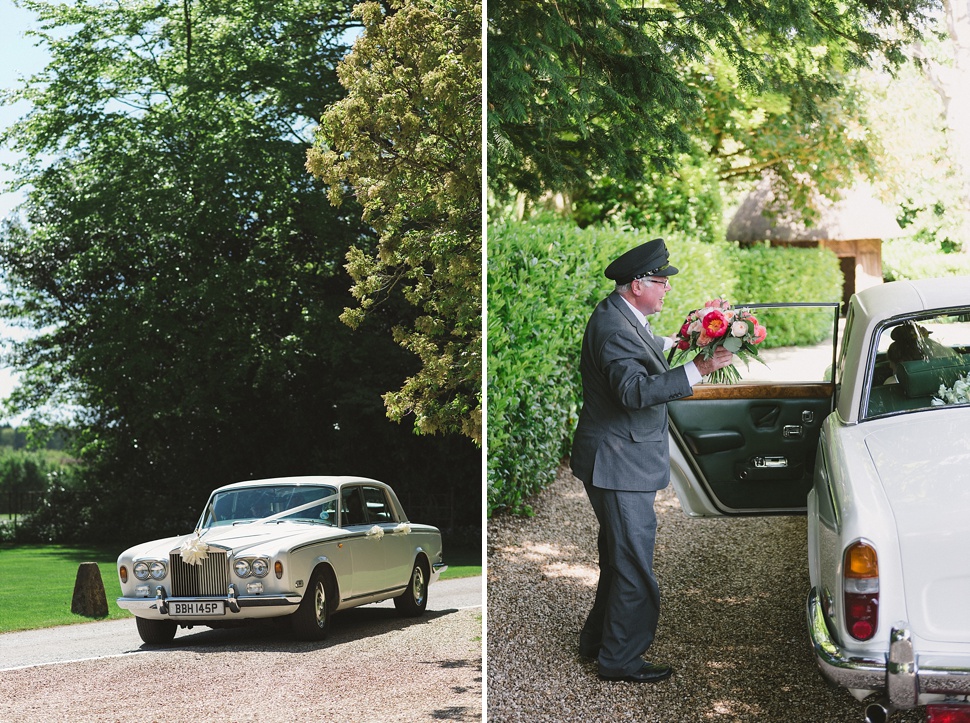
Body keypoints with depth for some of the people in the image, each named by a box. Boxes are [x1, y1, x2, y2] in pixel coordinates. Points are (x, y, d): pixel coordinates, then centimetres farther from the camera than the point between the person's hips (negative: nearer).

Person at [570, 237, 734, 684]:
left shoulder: (621, 317, 9)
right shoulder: (615, 329, -24)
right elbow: (636, 391, -36)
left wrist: (676, 345, 17)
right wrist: (697, 369, -38)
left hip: (620, 459, 11)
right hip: (618, 463, -11)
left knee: (619, 557, 23)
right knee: (633, 564, -2)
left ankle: (598, 639, 36)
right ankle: (620, 660, 8)